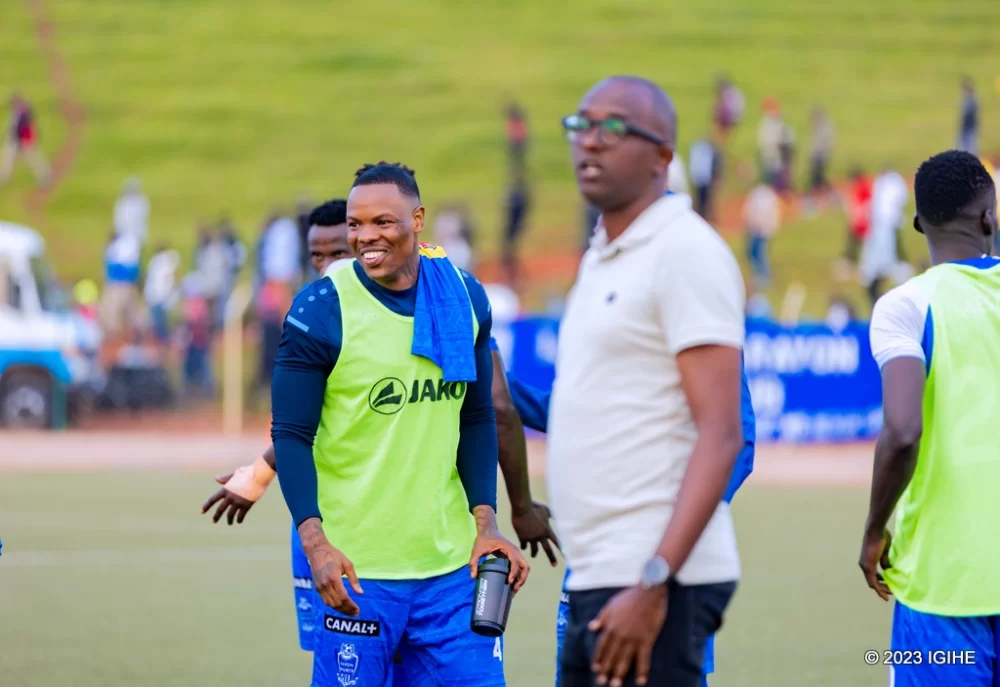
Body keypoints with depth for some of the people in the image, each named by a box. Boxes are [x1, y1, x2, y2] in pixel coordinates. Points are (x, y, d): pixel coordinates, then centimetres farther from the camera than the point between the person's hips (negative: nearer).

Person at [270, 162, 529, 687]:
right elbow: (291, 436, -8)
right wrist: (315, 542, -20)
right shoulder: (321, 310, -8)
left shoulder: (465, 298, 6)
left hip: (452, 564, 5)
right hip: (357, 567, -4)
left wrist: (485, 521, 5)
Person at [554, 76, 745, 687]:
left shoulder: (686, 251, -9)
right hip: (596, 581, 9)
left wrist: (653, 584, -23)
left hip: (655, 585, -9)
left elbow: (721, 436, -16)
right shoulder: (602, 259, 18)